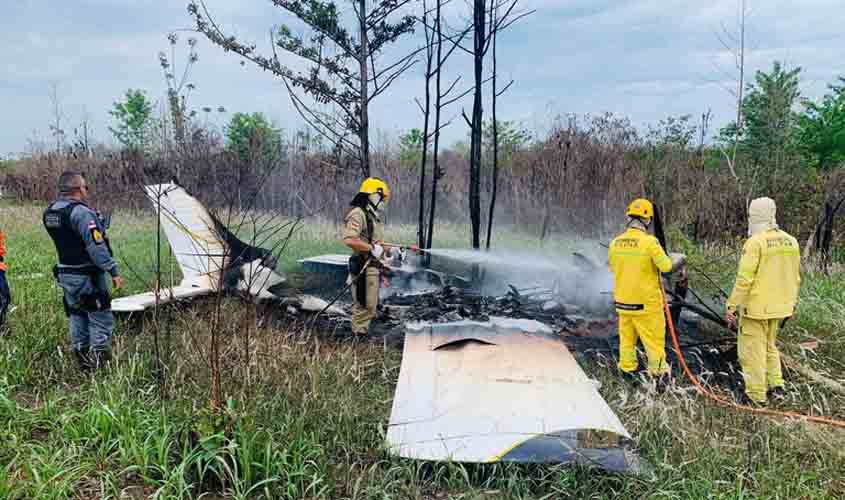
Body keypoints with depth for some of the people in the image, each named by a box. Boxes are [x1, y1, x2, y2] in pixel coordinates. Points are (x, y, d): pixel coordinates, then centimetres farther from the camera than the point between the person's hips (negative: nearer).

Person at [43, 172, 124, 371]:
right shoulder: (81, 212, -20)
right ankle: (100, 360, 2)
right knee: (100, 318, 1)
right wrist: (113, 271, -22)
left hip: (65, 274, 9)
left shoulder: (49, 213, 8)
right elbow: (96, 245, -24)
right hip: (87, 276, -9)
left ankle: (82, 360, 25)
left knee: (77, 316, 17)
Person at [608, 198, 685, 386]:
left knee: (627, 337, 16)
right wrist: (678, 259, 2)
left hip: (623, 301, 5)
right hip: (646, 303, -5)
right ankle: (659, 372, 10)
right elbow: (666, 266, -18)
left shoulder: (615, 243, -1)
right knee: (654, 339, 6)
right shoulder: (649, 241, -18)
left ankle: (627, 370, 25)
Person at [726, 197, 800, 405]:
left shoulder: (755, 242, -16)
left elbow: (744, 279, -19)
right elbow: (796, 277, 12)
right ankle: (776, 384, 24)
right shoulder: (791, 241, 5)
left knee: (752, 349, 3)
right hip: (779, 307, 7)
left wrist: (731, 306, -14)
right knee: (769, 345, 23)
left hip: (756, 307, -7)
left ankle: (756, 394, 8)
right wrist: (791, 303, 23)